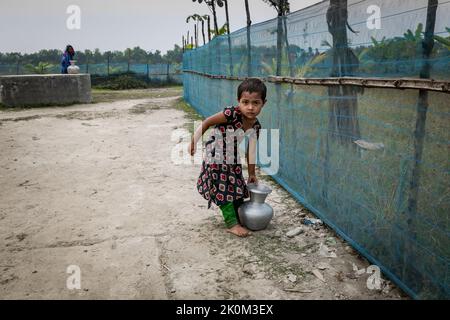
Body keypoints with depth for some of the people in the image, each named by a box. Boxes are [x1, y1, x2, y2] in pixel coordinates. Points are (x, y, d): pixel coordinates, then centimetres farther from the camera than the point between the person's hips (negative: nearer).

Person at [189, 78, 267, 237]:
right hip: (216, 158, -6)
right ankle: (232, 223, 10)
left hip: (233, 160, 6)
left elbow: (251, 150, 0)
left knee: (238, 188, 18)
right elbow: (207, 123, -20)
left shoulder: (256, 126, -11)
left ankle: (240, 217, 38)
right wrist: (194, 142, -15)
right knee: (223, 189, -2)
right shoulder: (231, 114, -31)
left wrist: (252, 174, 6)